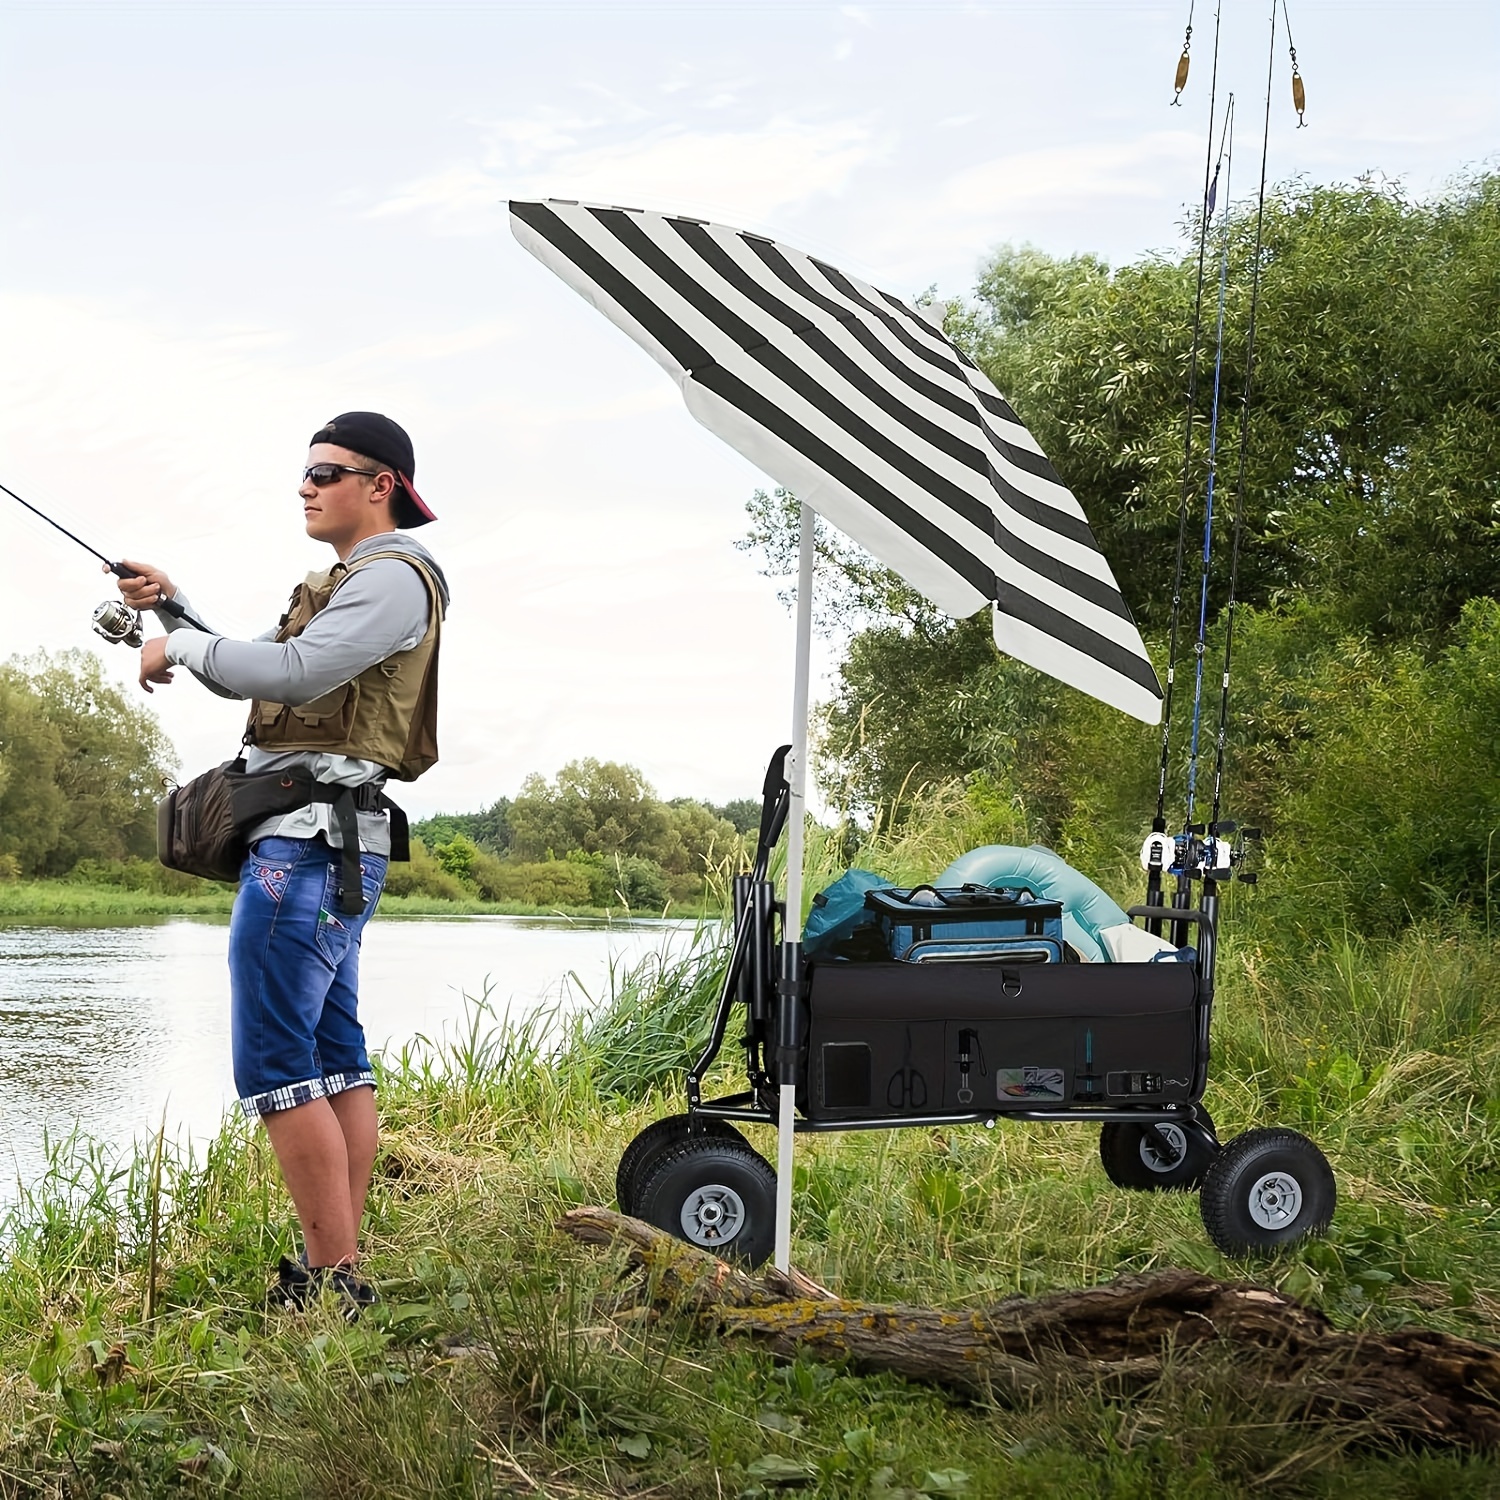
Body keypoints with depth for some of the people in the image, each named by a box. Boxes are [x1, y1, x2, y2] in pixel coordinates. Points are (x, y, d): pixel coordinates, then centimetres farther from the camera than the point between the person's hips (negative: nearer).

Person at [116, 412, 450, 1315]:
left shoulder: (393, 577, -9)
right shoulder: (350, 583, 24)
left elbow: (292, 673, -22)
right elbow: (260, 673, 28)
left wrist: (181, 646, -9)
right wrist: (175, 608, 17)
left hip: (312, 841, -11)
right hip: (323, 844, 11)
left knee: (276, 1063, -13)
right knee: (335, 1059, 9)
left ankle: (333, 1279, -13)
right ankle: (339, 1269, 11)